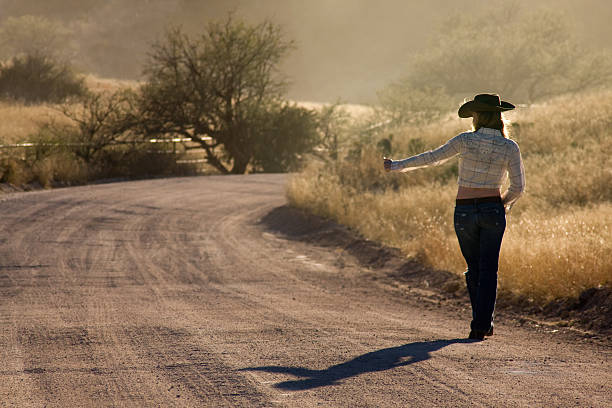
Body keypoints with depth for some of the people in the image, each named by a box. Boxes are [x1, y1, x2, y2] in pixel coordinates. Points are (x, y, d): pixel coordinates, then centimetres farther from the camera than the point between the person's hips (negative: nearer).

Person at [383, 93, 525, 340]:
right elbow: (518, 186, -4)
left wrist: (398, 166, 9)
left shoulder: (466, 140, -7)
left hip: (464, 212, 0)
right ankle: (481, 325, -5)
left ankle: (483, 322, 22)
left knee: (474, 268, 15)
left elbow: (433, 157, -2)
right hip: (492, 211, 0)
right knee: (488, 269, 4)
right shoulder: (509, 147, -4)